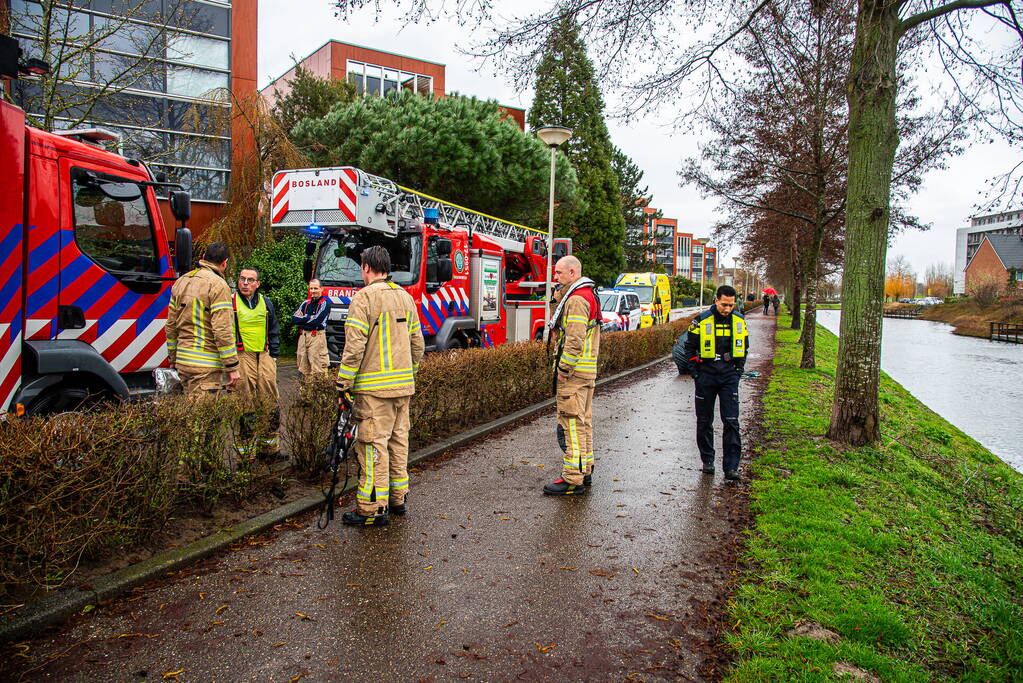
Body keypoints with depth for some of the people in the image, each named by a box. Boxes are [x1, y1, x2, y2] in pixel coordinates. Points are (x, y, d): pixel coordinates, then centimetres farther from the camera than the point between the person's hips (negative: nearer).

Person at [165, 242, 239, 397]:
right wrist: (232, 367, -13)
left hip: (183, 361, 8)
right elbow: (222, 330, -17)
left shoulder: (181, 281, 14)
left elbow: (170, 325, 17)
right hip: (207, 364, -8)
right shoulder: (218, 285, -11)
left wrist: (172, 359, 25)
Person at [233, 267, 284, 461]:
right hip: (241, 357, -4)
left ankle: (269, 449, 15)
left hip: (264, 356, 5)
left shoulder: (266, 303, 14)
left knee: (272, 403, 4)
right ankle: (245, 451, 5)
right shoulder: (230, 303, 1)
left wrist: (274, 355, 15)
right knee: (246, 406, -4)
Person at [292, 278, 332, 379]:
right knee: (303, 367, 10)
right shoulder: (306, 303, 16)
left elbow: (316, 321, -13)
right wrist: (308, 317, -6)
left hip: (316, 337, -7)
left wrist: (302, 318, 0)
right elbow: (294, 319, 7)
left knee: (317, 369, -9)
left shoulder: (325, 303, -4)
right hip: (303, 336, 7)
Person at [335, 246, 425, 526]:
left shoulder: (365, 297, -9)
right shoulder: (406, 298, 14)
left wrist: (344, 385, -10)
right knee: (398, 441, 14)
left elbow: (354, 346, -15)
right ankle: (397, 498, 24)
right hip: (404, 386, 8)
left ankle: (374, 508, 2)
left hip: (374, 387, -7)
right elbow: (418, 344, 16)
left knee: (374, 444, -3)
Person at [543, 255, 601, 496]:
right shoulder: (589, 295, 19)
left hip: (573, 371, -11)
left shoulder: (577, 299, -16)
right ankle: (585, 471, 26)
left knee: (572, 424, -8)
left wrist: (564, 368, -19)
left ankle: (573, 480, -4)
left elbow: (575, 338, -23)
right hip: (587, 372, 11)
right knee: (584, 422, 16)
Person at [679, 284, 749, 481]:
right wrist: (695, 373, -3)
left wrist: (738, 370, 7)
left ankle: (731, 467, 0)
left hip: (729, 376, 1)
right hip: (706, 376, -1)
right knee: (704, 421, 8)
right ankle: (707, 460, 23)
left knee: (731, 421, -5)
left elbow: (744, 347, 16)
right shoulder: (701, 321, -7)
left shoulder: (739, 321, 3)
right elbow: (689, 347, 2)